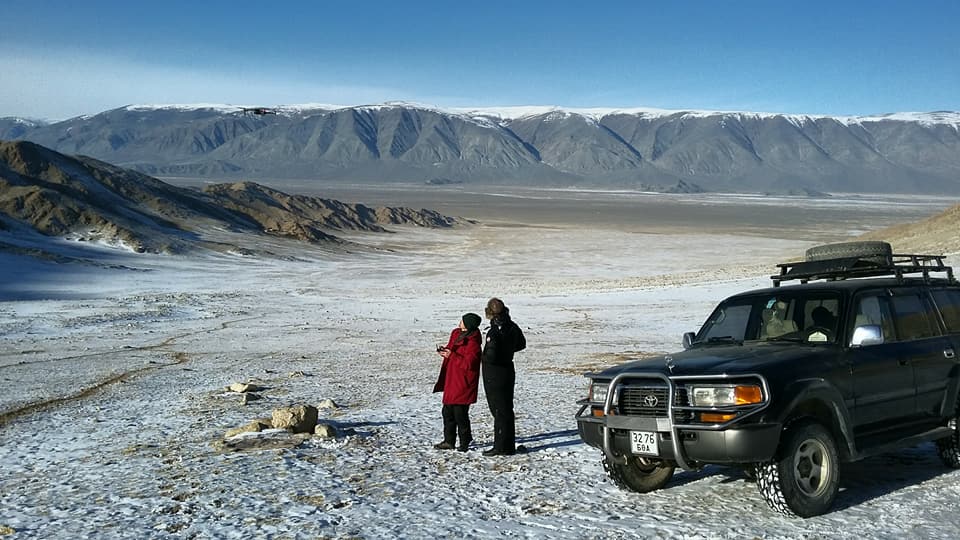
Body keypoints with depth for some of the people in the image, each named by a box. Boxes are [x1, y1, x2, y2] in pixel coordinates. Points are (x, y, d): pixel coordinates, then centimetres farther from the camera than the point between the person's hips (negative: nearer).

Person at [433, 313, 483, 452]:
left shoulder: (473, 343, -20)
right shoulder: (456, 333, 6)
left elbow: (468, 364, -25)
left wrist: (451, 355, -23)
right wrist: (444, 351, 1)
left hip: (463, 383, -9)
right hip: (451, 381, 9)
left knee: (460, 413, -3)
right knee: (447, 412, 14)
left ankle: (465, 442, 12)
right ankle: (449, 441, 25)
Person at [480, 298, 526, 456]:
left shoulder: (494, 333, -23)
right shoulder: (513, 327, 3)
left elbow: (491, 356, -28)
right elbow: (522, 344, 19)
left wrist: (484, 358, -7)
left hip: (494, 376, -8)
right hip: (508, 370, 8)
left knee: (499, 411, -2)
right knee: (506, 409, 15)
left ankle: (501, 447, 4)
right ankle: (509, 445, 23)